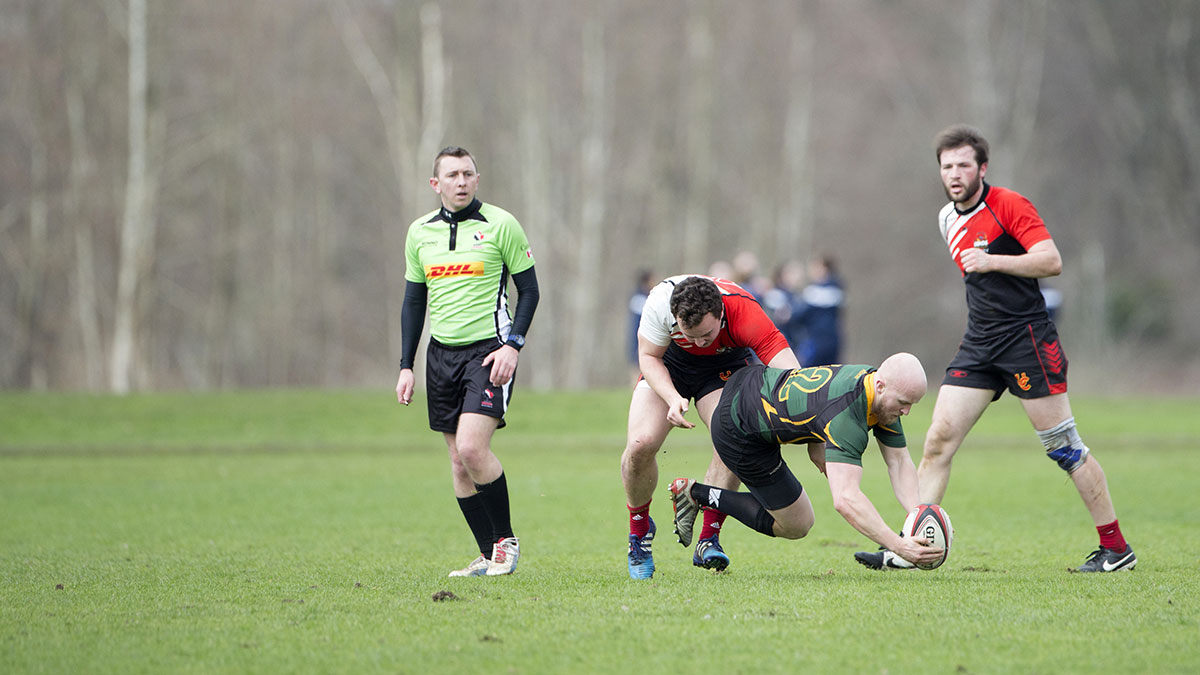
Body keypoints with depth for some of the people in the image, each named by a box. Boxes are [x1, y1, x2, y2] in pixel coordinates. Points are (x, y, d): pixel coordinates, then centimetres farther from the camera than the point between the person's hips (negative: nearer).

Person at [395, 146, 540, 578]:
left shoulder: (501, 225, -3)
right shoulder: (420, 232, 9)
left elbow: (528, 290, 0)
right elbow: (413, 301, 16)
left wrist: (513, 344, -12)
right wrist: (406, 367, 10)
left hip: (488, 349, -5)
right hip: (441, 354, 5)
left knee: (472, 448, -19)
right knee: (459, 462, 2)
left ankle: (506, 540, -2)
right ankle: (489, 555, 9)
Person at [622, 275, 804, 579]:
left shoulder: (743, 311, -39)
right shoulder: (660, 302, -35)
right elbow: (649, 357, -15)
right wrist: (673, 399, -33)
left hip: (726, 365, -1)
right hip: (670, 362, 1)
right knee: (641, 443, -20)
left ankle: (708, 539, -16)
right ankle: (639, 529, 7)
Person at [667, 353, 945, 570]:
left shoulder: (884, 393, -10)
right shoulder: (847, 415, -37)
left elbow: (900, 464, -6)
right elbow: (846, 499, -45)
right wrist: (898, 546, -49)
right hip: (738, 432, -9)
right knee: (796, 525, 2)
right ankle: (696, 494, 7)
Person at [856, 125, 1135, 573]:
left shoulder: (1009, 205, -9)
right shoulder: (947, 219, 14)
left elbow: (1052, 261, -18)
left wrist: (992, 261, -24)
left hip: (1027, 338, -7)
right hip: (979, 345, 7)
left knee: (1063, 445, -5)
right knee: (939, 438, -4)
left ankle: (1116, 548, 3)